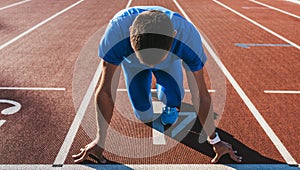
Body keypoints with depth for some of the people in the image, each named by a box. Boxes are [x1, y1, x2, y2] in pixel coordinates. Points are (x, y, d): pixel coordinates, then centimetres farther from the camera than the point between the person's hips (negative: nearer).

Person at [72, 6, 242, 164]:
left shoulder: (188, 36, -42)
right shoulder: (116, 31, -45)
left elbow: (200, 95, -32)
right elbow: (106, 92, -35)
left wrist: (215, 141, -22)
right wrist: (100, 140, -28)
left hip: (170, 64, 1)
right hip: (132, 63, 0)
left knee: (173, 100, -19)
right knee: (144, 116, -2)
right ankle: (147, 91, 31)